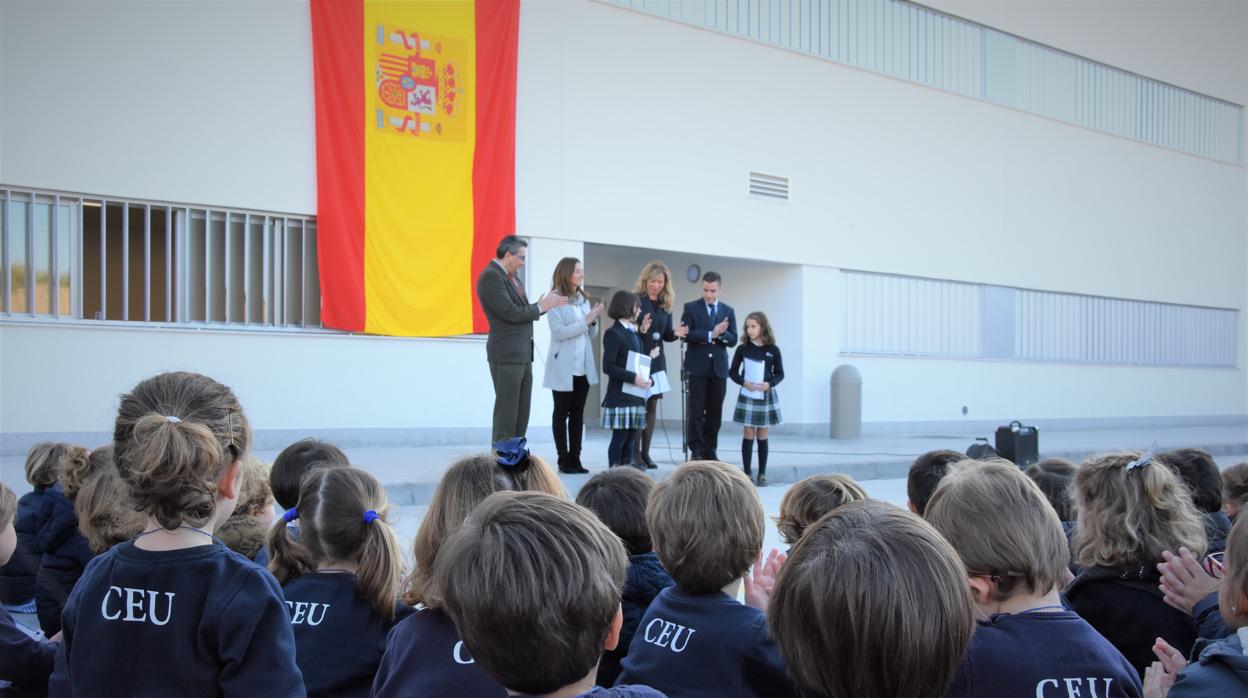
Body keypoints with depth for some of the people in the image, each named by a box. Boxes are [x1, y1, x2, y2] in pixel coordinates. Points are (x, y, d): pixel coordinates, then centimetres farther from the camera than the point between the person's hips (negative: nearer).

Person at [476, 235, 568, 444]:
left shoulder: (513, 278, 16)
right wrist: (540, 307, -8)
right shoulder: (490, 276, -13)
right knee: (506, 412, -6)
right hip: (507, 355, -9)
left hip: (523, 354, 9)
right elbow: (511, 313, -19)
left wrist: (547, 304, 3)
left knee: (522, 413, 10)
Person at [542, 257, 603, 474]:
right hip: (564, 367, -6)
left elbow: (591, 334, 14)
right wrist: (586, 320, -17)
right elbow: (558, 332, -16)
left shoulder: (583, 299, 12)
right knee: (562, 412, 3)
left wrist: (595, 320, -6)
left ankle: (575, 458, 11)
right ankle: (563, 460, 7)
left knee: (578, 413, 7)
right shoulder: (555, 299, -7)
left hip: (583, 366, 6)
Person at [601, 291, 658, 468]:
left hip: (635, 395, 8)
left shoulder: (634, 332, 16)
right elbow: (608, 367, -16)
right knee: (619, 437, -6)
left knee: (630, 437, 8)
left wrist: (649, 357, 8)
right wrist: (633, 377, -21)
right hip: (620, 395, -8)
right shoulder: (613, 334, -9)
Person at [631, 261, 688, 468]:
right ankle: (635, 452, -1)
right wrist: (640, 328, -27)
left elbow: (666, 334, 14)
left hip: (657, 360, 6)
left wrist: (675, 333, -6)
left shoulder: (666, 304, 10)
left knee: (652, 405, 5)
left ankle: (646, 452, 11)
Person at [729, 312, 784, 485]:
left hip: (766, 395, 1)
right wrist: (743, 382, -15)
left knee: (762, 435, 7)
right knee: (749, 434, 1)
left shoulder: (773, 350, -2)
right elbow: (733, 371, 2)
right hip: (747, 394, 0)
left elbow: (780, 373, 4)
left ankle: (762, 473, 14)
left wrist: (769, 384, -15)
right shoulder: (742, 348, -3)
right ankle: (746, 473, 7)